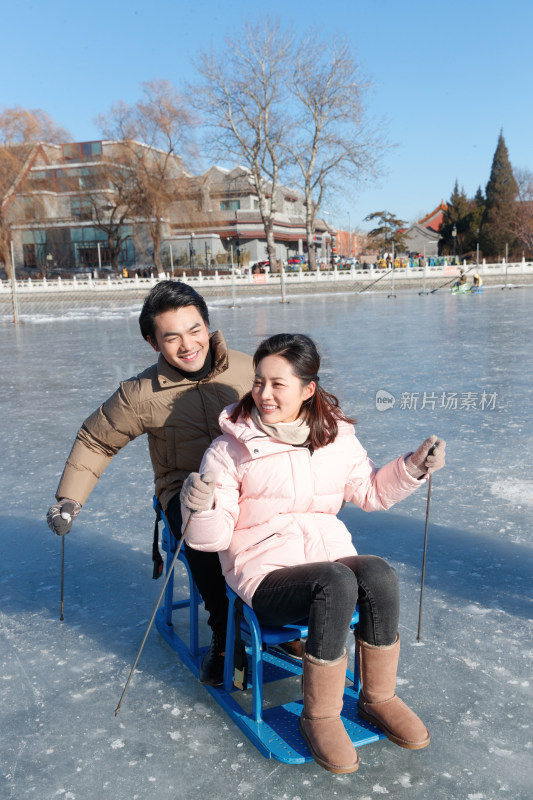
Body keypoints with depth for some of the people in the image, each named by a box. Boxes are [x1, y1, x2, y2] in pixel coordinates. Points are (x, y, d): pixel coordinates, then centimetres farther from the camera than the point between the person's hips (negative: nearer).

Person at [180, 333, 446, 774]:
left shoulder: (336, 437, 6)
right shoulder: (229, 450, -6)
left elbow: (370, 492, 20)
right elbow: (214, 538, -7)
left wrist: (414, 466, 6)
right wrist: (201, 507, -28)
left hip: (332, 554, 4)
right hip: (265, 574, -4)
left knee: (379, 574, -29)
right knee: (336, 582, -34)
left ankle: (378, 698, -4)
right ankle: (319, 716, -13)